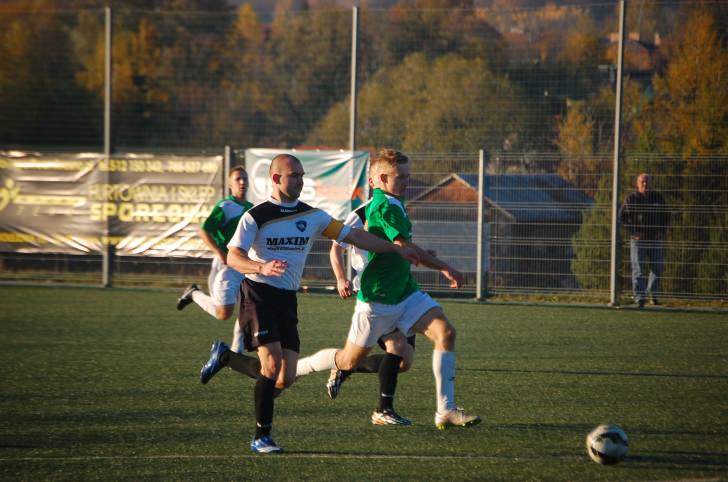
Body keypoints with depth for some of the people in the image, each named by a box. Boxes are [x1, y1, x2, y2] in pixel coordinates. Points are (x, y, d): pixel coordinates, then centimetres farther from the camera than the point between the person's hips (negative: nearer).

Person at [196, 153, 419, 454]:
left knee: (286, 378, -2)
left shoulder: (312, 216, 7)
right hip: (258, 295, -5)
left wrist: (396, 250, 10)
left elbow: (353, 236, 12)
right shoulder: (256, 216, -7)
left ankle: (225, 357, 22)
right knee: (272, 364, -19)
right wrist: (262, 267, -33)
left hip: (287, 300, 5)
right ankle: (262, 437, -6)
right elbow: (233, 257, -14)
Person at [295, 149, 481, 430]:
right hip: (378, 298, -9)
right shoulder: (384, 206, -19)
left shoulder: (391, 204, 11)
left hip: (404, 290, 9)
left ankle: (446, 411, -14)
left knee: (445, 332, -10)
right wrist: (445, 269, -21)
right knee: (350, 360, 3)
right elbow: (407, 248, -26)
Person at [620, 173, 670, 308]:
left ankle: (653, 294, 21)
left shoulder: (658, 198, 8)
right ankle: (639, 298, -5)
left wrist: (662, 231, 2)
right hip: (638, 239, -3)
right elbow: (623, 216, 0)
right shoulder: (631, 199, 0)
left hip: (655, 238, 3)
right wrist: (633, 231, -9)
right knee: (639, 269, -5)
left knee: (657, 267, 3)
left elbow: (666, 216, 16)